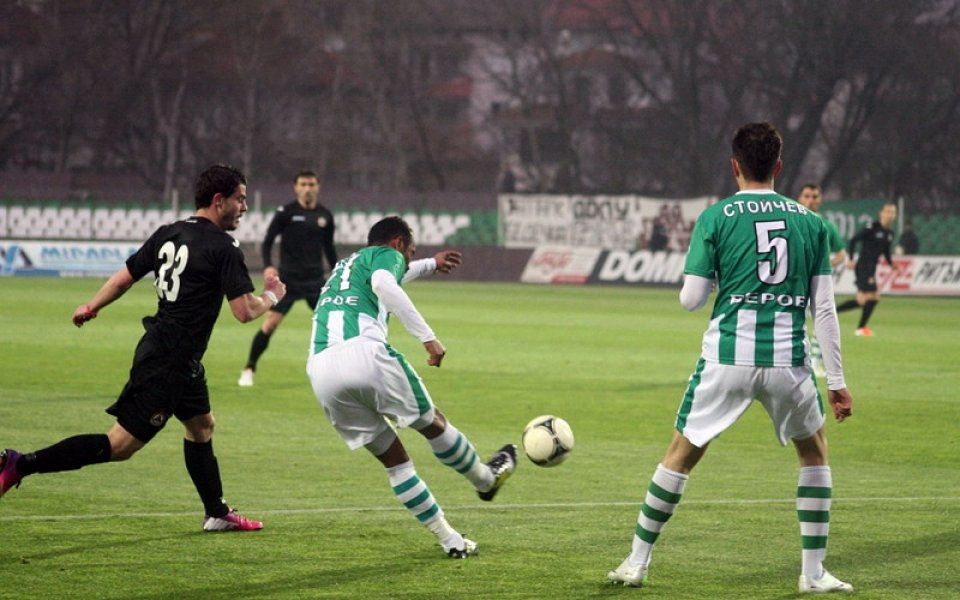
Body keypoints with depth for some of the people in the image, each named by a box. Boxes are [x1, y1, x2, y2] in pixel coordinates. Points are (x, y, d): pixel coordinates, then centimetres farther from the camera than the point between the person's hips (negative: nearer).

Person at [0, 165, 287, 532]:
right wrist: (271, 297, 5)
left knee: (201, 425, 24)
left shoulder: (168, 234, 8)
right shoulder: (223, 248, -14)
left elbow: (124, 277, 13)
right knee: (121, 445, -8)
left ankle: (217, 514, 33)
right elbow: (244, 312, -16)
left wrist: (91, 307, 29)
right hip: (170, 362, -9)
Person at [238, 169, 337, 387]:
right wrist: (268, 266, -20)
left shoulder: (325, 216, 6)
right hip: (288, 279, -3)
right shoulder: (286, 213, -5)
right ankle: (249, 370, 2)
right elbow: (268, 241, -4)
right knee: (270, 323, -10)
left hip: (315, 279, 3)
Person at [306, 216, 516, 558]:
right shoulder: (386, 255, 13)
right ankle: (485, 480, 38)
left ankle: (449, 540, 15)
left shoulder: (345, 267, 36)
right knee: (433, 425, 18)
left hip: (320, 370, 7)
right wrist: (427, 337, -14)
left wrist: (431, 264, 73)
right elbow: (383, 285, -13)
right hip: (363, 351, -7)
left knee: (393, 458, 14)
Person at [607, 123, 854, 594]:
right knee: (814, 450, 23)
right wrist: (836, 381, 7)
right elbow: (823, 308, 4)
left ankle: (636, 563, 16)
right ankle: (813, 572, 18)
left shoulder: (716, 218, 0)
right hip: (788, 360, 1)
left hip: (728, 358, -1)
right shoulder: (809, 222, 7)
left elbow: (690, 300, -3)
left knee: (681, 455, 12)